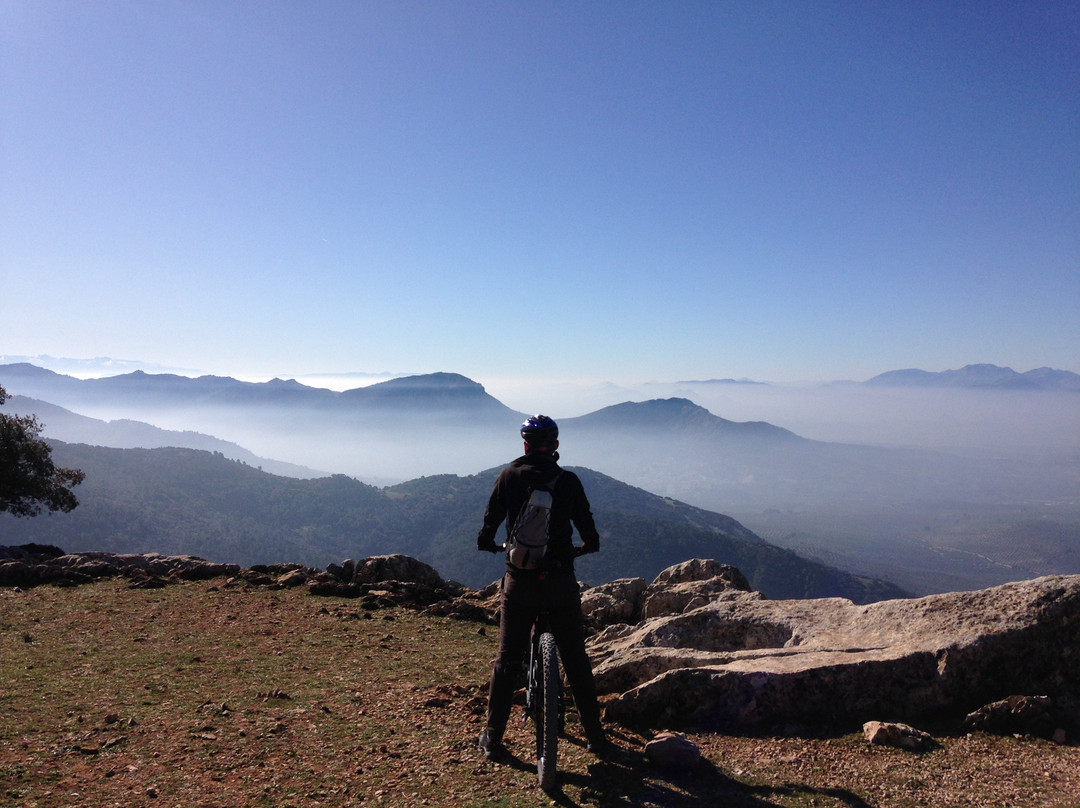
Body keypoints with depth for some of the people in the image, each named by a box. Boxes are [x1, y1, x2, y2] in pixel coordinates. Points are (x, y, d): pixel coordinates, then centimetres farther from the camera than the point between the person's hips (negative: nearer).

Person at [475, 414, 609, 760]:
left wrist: (486, 542, 30)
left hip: (519, 581, 0)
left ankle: (492, 738, 20)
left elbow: (491, 518, 8)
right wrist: (588, 545, 33)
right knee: (576, 660, 12)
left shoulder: (509, 476, -1)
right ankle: (595, 736, 21)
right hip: (561, 582, 0)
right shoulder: (569, 480, 0)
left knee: (507, 660, 11)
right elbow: (586, 524, 10)